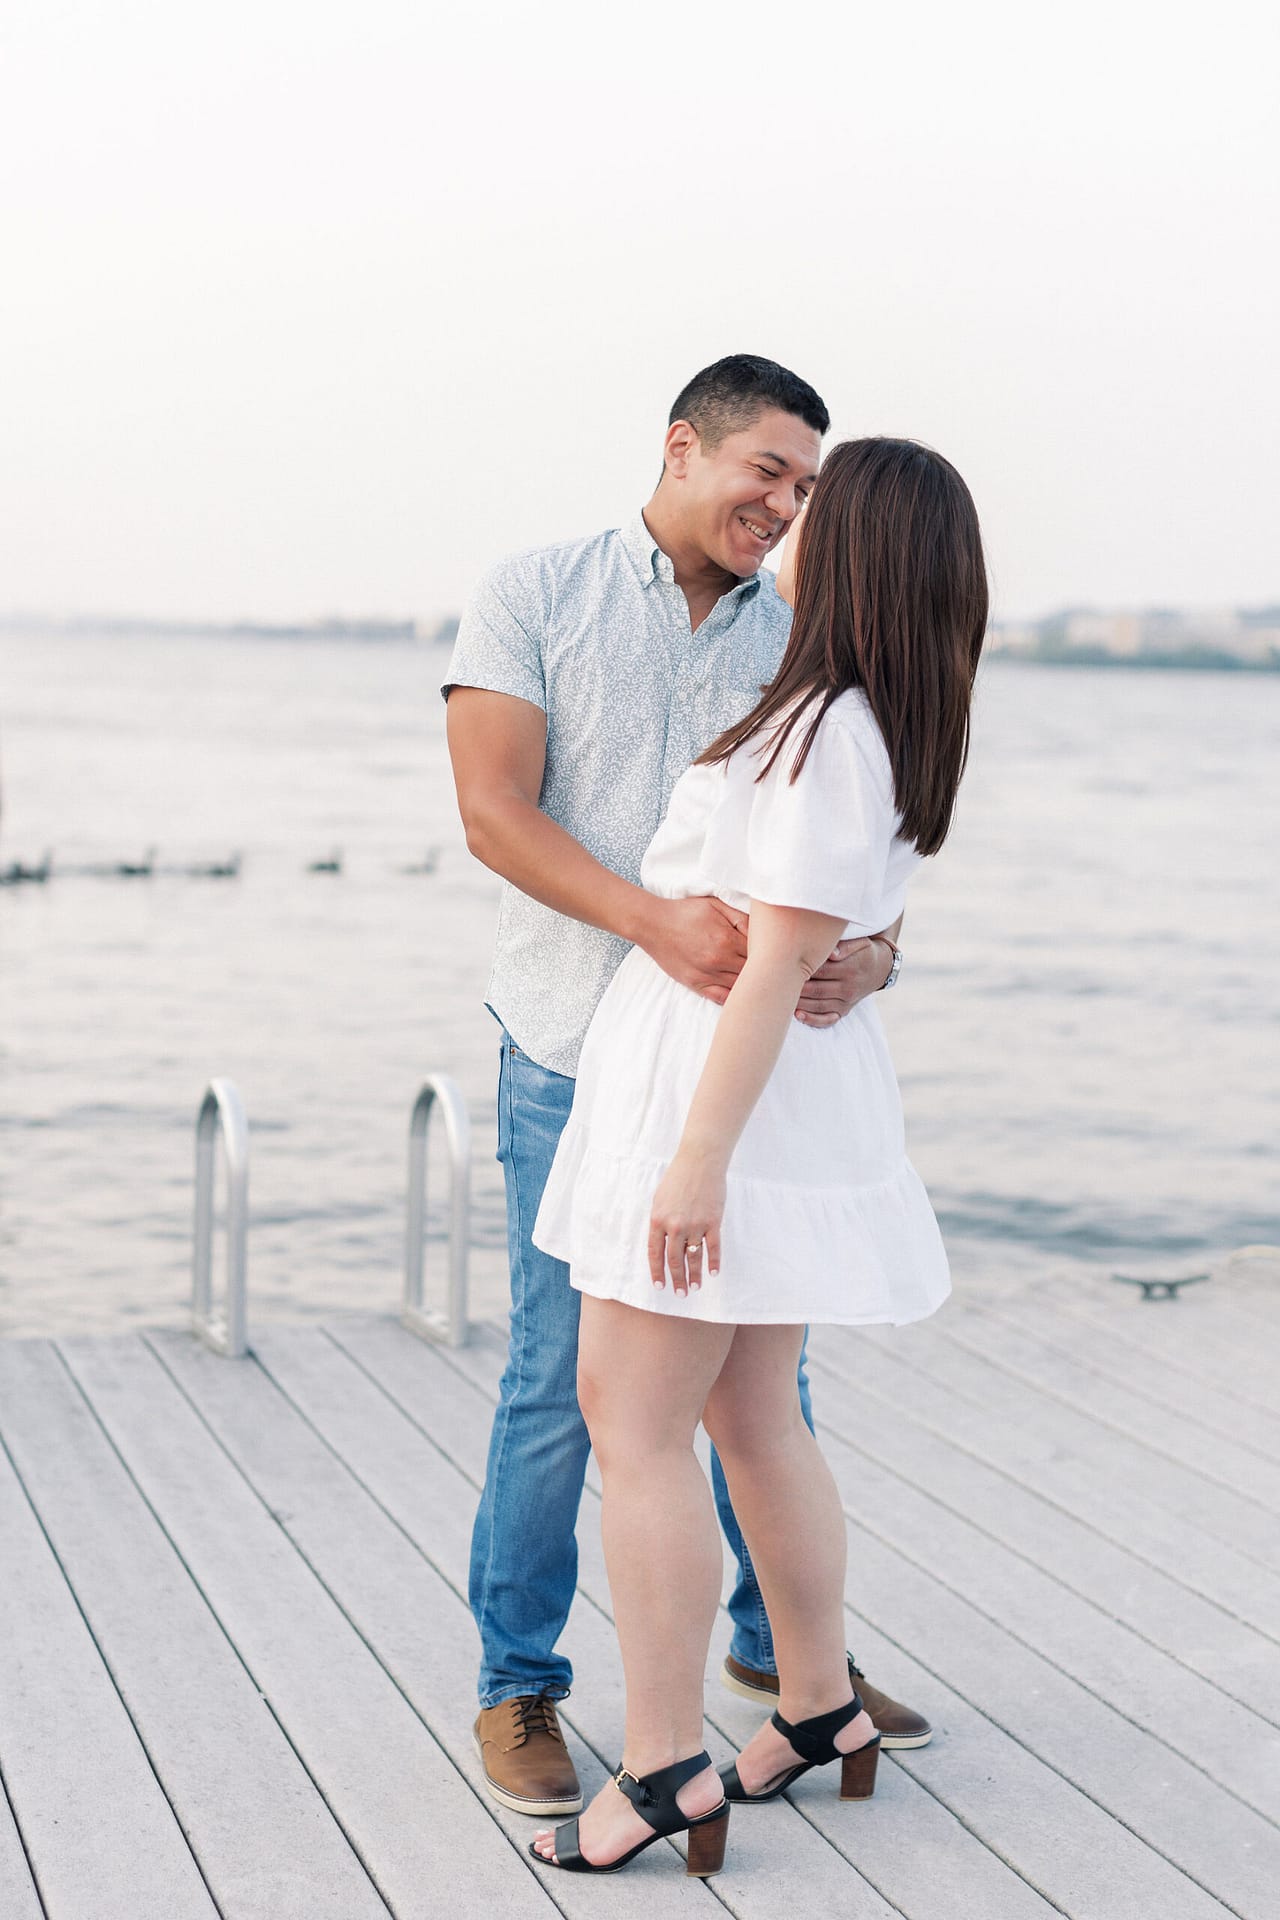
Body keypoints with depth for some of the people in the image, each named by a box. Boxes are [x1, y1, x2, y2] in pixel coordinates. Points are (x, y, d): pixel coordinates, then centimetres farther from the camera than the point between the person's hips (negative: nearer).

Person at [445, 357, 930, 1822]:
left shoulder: (798, 643, 7)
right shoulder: (536, 598, -2)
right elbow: (493, 811, -14)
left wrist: (868, 954, -22)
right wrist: (659, 922, -27)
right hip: (578, 1056, -4)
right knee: (560, 1384, -1)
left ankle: (779, 1645, 33)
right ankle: (517, 1688, 16)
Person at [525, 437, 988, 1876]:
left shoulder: (828, 733, -20)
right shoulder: (887, 724, 9)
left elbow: (778, 958, -23)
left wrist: (699, 1155, -23)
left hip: (723, 1089, -10)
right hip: (790, 1098, 10)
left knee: (637, 1430, -5)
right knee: (752, 1420, 17)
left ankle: (663, 1772, -1)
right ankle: (820, 1707, 27)